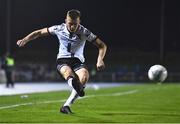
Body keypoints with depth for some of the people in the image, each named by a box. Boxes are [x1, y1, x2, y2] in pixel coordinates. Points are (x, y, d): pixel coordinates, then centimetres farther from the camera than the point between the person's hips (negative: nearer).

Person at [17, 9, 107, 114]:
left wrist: (100, 60, -20)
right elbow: (39, 33, 7)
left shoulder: (84, 32, -9)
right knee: (68, 72, -37)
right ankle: (77, 88, -72)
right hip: (62, 60, 0)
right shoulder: (59, 29, -6)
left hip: (78, 61, 0)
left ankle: (66, 105, -25)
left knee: (84, 76, -33)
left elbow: (102, 45, -4)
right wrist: (25, 40, -6)